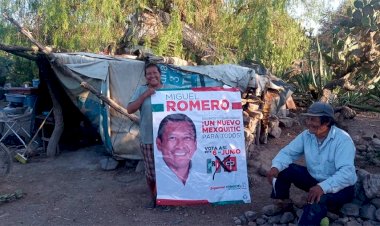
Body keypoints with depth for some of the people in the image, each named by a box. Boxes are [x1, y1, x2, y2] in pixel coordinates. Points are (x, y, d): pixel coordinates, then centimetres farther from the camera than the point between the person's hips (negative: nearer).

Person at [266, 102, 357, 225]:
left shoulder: (343, 139, -25)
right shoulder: (306, 135, -7)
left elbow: (346, 173, -35)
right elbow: (288, 152, -6)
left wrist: (323, 187, -51)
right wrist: (276, 167, -29)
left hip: (339, 187, -6)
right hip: (314, 179, 6)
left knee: (317, 200, -39)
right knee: (283, 169, -11)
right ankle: (283, 202, 8)